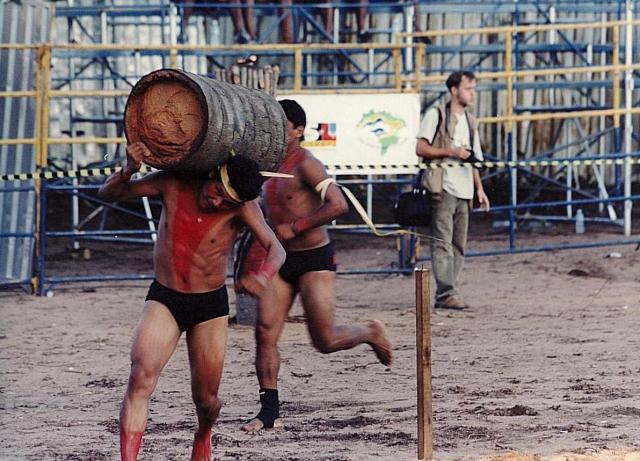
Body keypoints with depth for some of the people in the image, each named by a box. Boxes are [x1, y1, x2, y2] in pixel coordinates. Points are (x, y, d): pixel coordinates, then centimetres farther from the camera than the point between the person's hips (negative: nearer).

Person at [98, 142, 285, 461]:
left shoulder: (241, 206, -16)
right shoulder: (173, 184, -12)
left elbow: (275, 249, -26)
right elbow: (108, 194, -5)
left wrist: (262, 277, -48)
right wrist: (129, 170, -27)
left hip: (210, 306, 0)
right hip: (163, 300, 0)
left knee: (206, 400, 8)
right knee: (141, 378, -23)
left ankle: (203, 435, 45)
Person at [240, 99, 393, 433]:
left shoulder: (305, 164, -14)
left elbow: (338, 205, -24)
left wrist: (295, 228, -21)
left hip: (314, 260, -7)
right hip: (280, 259, 7)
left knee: (325, 340, -5)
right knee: (265, 332, -7)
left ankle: (370, 333, 27)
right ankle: (269, 410, -3)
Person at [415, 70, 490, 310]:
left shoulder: (470, 121, 20)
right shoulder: (436, 115, -2)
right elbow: (420, 148, -7)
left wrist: (480, 189, 14)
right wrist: (451, 151, -14)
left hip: (464, 191, 7)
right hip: (442, 188, -7)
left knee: (459, 245, 5)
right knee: (443, 242, -12)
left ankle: (446, 294, 8)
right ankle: (446, 293, -16)